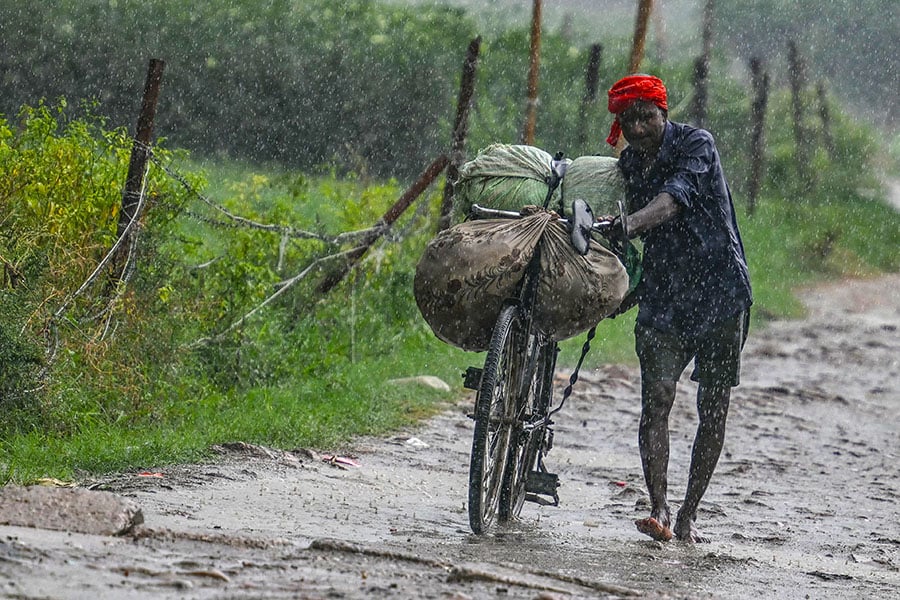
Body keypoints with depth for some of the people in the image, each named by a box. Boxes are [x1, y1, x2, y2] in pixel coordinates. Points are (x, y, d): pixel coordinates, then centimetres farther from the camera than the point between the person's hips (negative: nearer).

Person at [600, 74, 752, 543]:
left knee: (713, 410, 1)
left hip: (720, 292, -4)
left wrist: (629, 225, -46)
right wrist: (629, 289, 15)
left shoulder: (696, 145, -10)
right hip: (662, 297, 4)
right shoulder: (630, 164, 8)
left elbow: (675, 198, -29)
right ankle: (658, 510, -19)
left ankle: (688, 514, 11)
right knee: (655, 401, -13)